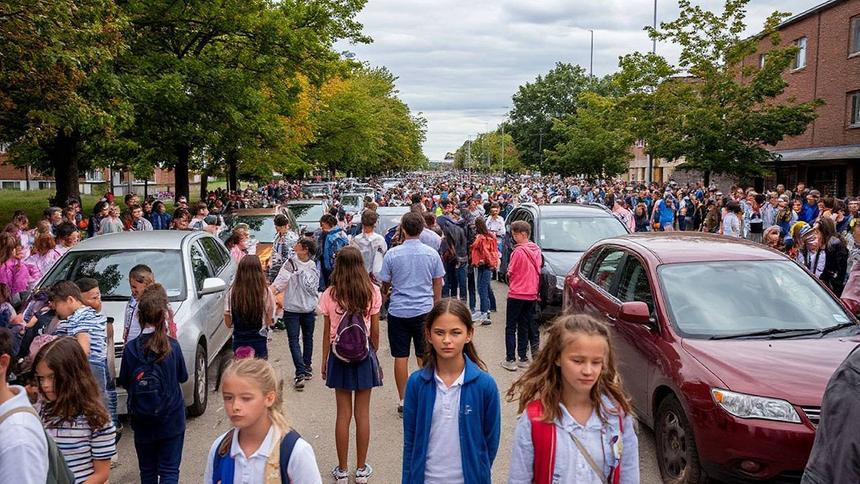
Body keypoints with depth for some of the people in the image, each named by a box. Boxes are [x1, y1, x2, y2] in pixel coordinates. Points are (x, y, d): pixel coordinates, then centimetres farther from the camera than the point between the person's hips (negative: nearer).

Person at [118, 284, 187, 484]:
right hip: (171, 418, -1)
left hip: (142, 422, 1)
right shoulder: (172, 346, -12)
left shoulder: (130, 349, -10)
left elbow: (124, 382, 1)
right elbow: (183, 377, 2)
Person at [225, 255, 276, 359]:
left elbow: (228, 323, -1)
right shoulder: (266, 292, -13)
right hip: (259, 343, -2)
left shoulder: (232, 292, -8)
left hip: (238, 344, 2)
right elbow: (270, 321, -8)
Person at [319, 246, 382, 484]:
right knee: (362, 414, 10)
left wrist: (325, 360, 10)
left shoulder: (330, 294, -9)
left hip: (339, 356, 0)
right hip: (364, 356, 0)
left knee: (343, 414, 10)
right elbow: (374, 331, -3)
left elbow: (327, 332, -3)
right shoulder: (372, 292, -8)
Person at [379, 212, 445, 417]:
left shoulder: (392, 254, -7)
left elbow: (385, 285, 2)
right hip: (424, 310, 1)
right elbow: (438, 285, 5)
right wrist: (435, 308, 18)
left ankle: (403, 402, 13)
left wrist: (385, 293, 25)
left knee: (401, 358, 7)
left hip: (398, 311, -1)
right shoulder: (432, 254, -3)